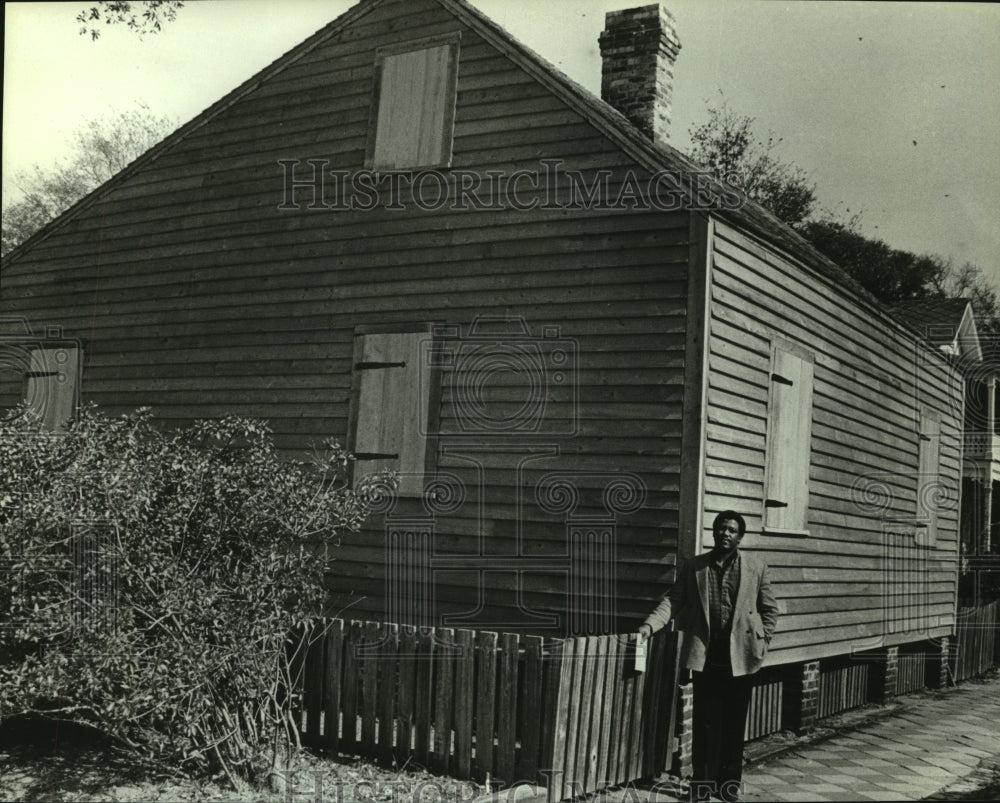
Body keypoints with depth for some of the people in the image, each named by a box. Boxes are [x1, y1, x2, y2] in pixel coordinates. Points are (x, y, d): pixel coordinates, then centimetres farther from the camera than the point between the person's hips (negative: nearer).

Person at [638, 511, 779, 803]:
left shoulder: (756, 567, 5)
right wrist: (650, 624, -16)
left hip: (741, 656, 0)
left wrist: (762, 642, 0)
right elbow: (673, 600, -1)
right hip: (705, 656, 0)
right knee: (705, 722, 4)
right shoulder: (693, 567, 6)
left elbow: (769, 609, 9)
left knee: (734, 723, 7)